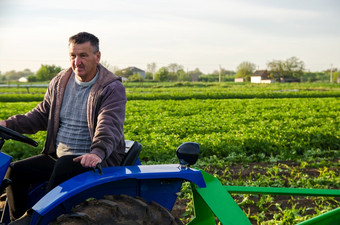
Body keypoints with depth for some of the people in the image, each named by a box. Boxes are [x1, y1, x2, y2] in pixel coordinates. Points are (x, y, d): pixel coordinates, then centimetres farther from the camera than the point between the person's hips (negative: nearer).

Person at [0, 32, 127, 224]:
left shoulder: (112, 88, -10)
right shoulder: (60, 82, 10)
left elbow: (109, 127, -25)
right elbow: (41, 115, 17)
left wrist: (97, 152, -45)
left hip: (91, 159, -6)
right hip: (59, 155, 7)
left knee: (63, 167, -36)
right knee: (16, 171, -8)